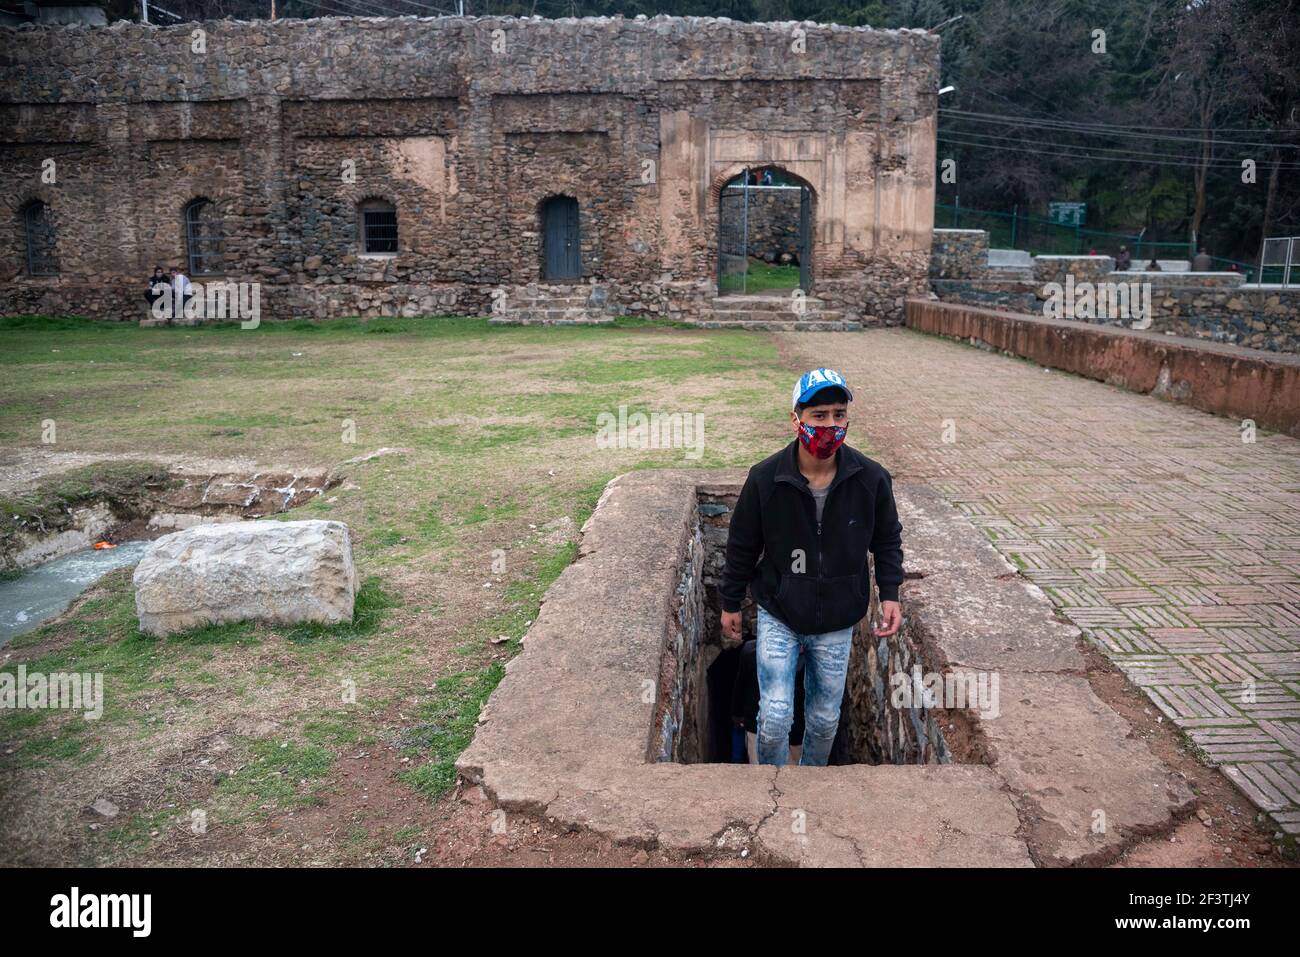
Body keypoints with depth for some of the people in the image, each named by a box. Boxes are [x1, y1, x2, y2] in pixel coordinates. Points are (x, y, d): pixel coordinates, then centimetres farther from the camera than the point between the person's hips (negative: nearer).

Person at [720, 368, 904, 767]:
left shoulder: (871, 478, -12)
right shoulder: (765, 479, -16)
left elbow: (887, 539, 6)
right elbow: (742, 547, -3)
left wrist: (890, 593, -4)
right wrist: (730, 603, 5)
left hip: (837, 622, 2)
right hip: (778, 616, -2)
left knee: (825, 719, 15)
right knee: (775, 717, -3)